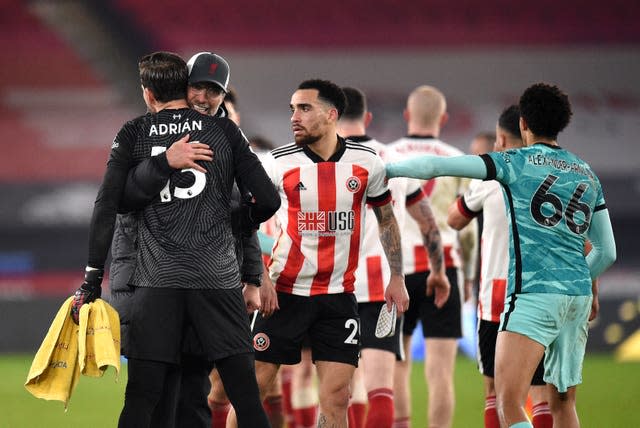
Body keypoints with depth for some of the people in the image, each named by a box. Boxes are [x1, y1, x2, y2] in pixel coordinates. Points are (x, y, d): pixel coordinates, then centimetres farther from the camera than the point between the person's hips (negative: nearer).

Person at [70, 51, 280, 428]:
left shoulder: (133, 136, 6)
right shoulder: (224, 132, 7)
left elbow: (107, 207, 1)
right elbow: (268, 200, 3)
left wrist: (93, 277, 3)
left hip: (157, 281, 0)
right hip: (219, 279, 0)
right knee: (247, 396, 1)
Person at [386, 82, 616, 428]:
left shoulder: (517, 162, 0)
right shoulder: (587, 175, 17)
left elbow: (435, 166, -6)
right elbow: (607, 252, 19)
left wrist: (386, 169, 8)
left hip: (534, 293, -7)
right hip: (579, 295, 7)